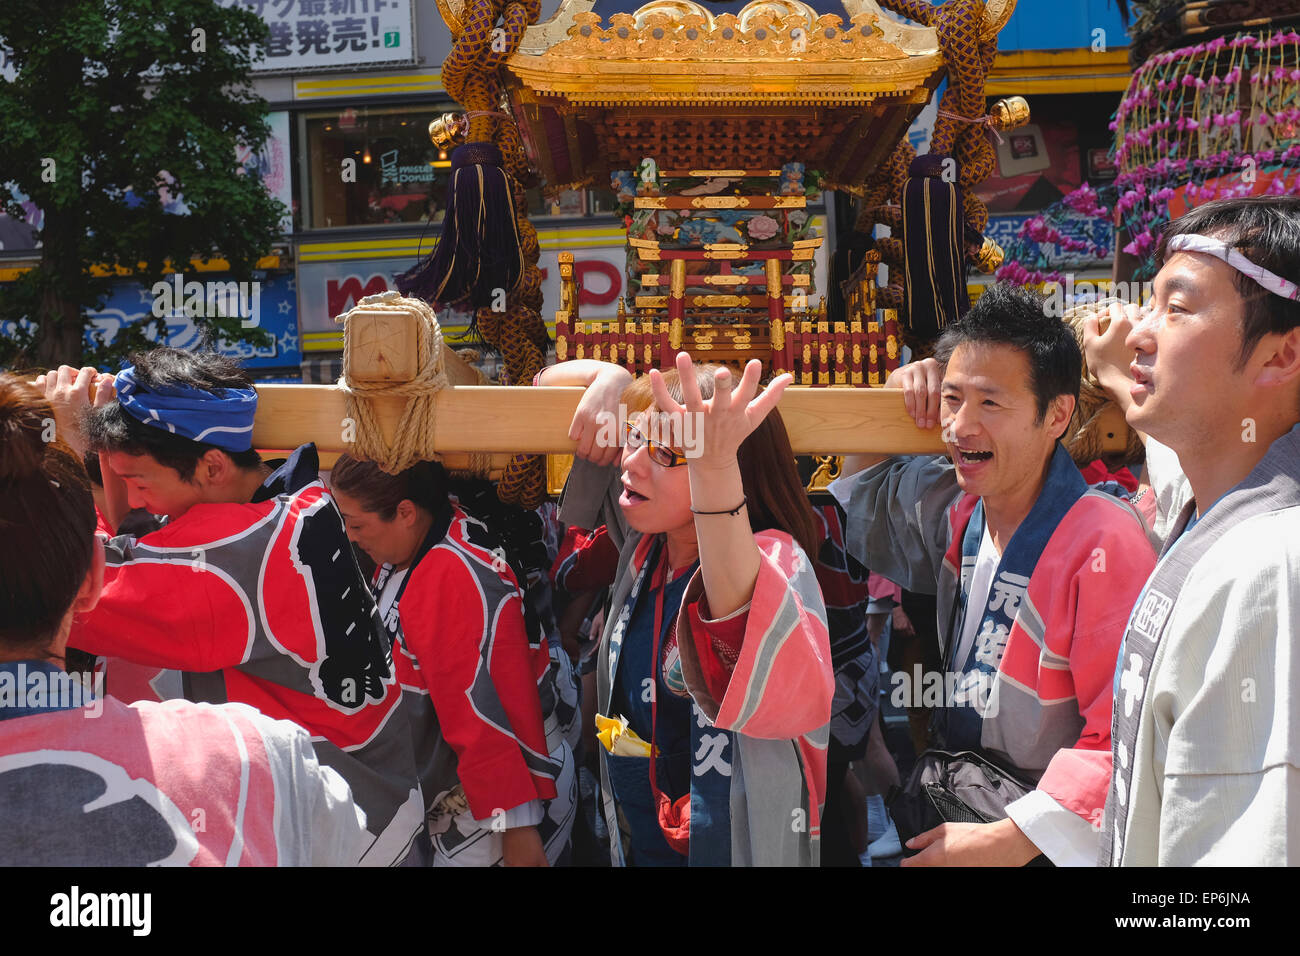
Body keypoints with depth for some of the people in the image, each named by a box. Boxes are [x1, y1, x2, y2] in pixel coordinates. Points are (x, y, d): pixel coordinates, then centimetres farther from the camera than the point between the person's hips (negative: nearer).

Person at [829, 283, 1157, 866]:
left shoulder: (1105, 544, -17)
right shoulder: (960, 512, 5)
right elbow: (860, 501, 26)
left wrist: (1008, 841, -23)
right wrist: (898, 404, 9)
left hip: (1046, 845, -6)